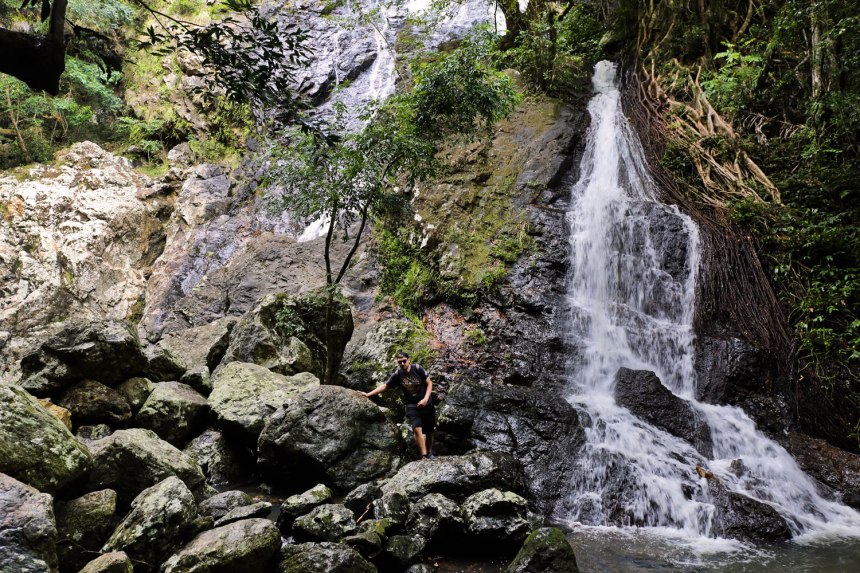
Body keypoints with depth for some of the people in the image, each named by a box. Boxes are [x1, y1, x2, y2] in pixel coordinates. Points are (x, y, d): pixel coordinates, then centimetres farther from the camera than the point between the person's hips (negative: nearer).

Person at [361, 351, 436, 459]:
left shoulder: (417, 368, -11)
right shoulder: (397, 375, -6)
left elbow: (429, 383, -5)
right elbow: (385, 386, 0)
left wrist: (425, 399, -17)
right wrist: (368, 394, -6)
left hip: (427, 404, 0)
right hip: (412, 405, 0)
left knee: (429, 432, 7)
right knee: (417, 429, -22)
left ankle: (430, 454, 28)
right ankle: (424, 456, -23)